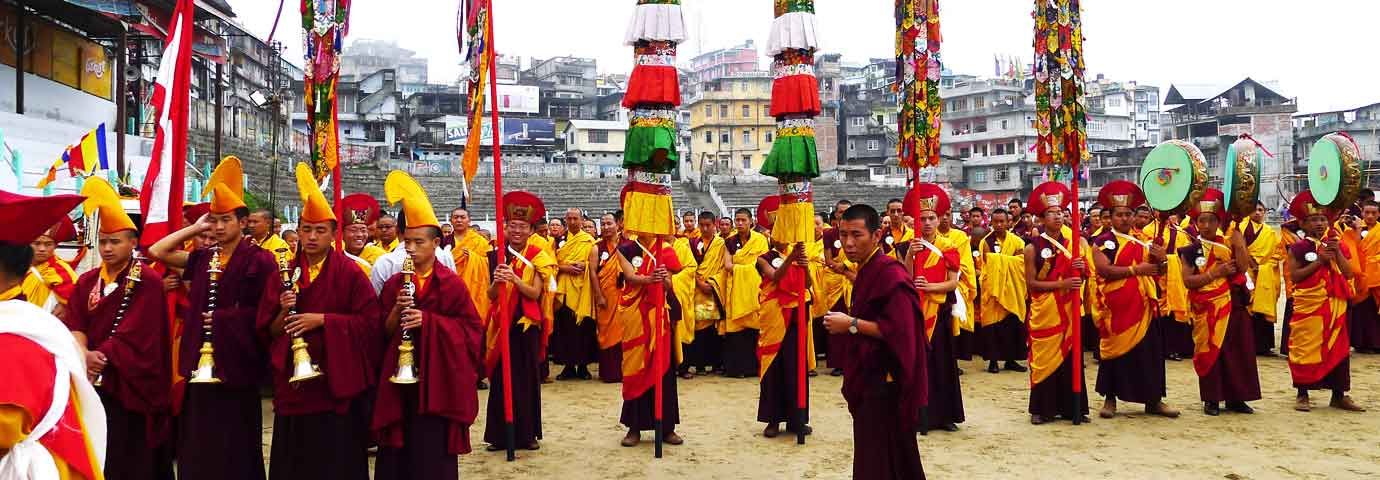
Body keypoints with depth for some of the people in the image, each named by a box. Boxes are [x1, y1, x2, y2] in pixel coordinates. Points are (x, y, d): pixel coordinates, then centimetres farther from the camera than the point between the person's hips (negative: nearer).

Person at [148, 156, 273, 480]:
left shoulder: (259, 260, -7)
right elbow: (157, 252, 10)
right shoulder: (203, 258, 11)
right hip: (200, 361, 6)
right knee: (198, 444, 11)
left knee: (233, 447, 3)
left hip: (236, 363, -6)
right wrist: (195, 228, 7)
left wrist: (222, 317, -13)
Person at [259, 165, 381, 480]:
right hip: (292, 385, 4)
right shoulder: (284, 273, 7)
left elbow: (370, 322, -11)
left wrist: (322, 319, -16)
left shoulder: (350, 272, -5)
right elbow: (269, 330, 7)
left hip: (337, 384, -4)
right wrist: (284, 311, -13)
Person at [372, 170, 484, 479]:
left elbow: (471, 328, -7)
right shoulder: (393, 284, 7)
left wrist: (429, 320, -17)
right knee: (397, 453, 6)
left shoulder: (452, 284, -4)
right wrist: (397, 309, -13)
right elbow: (383, 333, 6)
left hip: (438, 378, -3)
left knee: (433, 452, 0)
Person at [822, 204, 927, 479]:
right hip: (868, 378, 10)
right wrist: (847, 323, 9)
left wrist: (851, 324, -19)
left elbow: (899, 330, -25)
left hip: (885, 382, -10)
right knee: (869, 453, 18)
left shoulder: (890, 273, -18)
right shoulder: (866, 271, 12)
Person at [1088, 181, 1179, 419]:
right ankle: (1110, 399, 15)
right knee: (1115, 350, 4)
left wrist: (1162, 259, -7)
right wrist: (1136, 269, -17)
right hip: (1116, 306, -4)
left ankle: (1154, 399, 14)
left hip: (1143, 304, 4)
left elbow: (1159, 272, 15)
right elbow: (1104, 269, -17)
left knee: (1149, 350, 5)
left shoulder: (1144, 240, 12)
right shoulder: (1103, 241, -1)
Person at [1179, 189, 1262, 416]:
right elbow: (1188, 280, -10)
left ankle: (1236, 397, 15)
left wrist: (1238, 241, -13)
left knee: (1238, 349, 4)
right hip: (1207, 307, -2)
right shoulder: (1191, 250, -1)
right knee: (1209, 350, 1)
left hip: (1233, 304, 2)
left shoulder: (1228, 243, 4)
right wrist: (1215, 273, -16)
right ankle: (1211, 399, 9)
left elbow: (1243, 265, -10)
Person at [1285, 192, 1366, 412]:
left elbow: (1348, 274, 4)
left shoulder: (1337, 245, 11)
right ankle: (1302, 394, 7)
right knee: (1306, 347, -3)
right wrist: (1319, 261, -15)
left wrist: (1338, 253, -9)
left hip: (1335, 305, 4)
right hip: (1308, 305, -4)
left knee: (1338, 348, 6)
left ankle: (1339, 395, 15)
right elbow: (1294, 276, -11)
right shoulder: (1298, 247, -2)